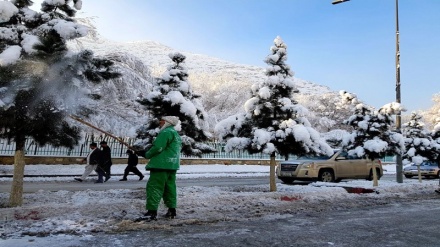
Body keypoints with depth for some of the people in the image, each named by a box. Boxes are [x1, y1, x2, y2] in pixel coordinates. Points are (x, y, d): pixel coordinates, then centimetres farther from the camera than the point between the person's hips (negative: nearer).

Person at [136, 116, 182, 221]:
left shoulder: (166, 132, -11)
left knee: (154, 187, -9)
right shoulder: (176, 134, 22)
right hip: (172, 165, 10)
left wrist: (147, 155, -2)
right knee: (170, 187, 13)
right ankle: (171, 210, 18)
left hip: (161, 165, -10)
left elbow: (158, 147, -19)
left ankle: (152, 212, -13)